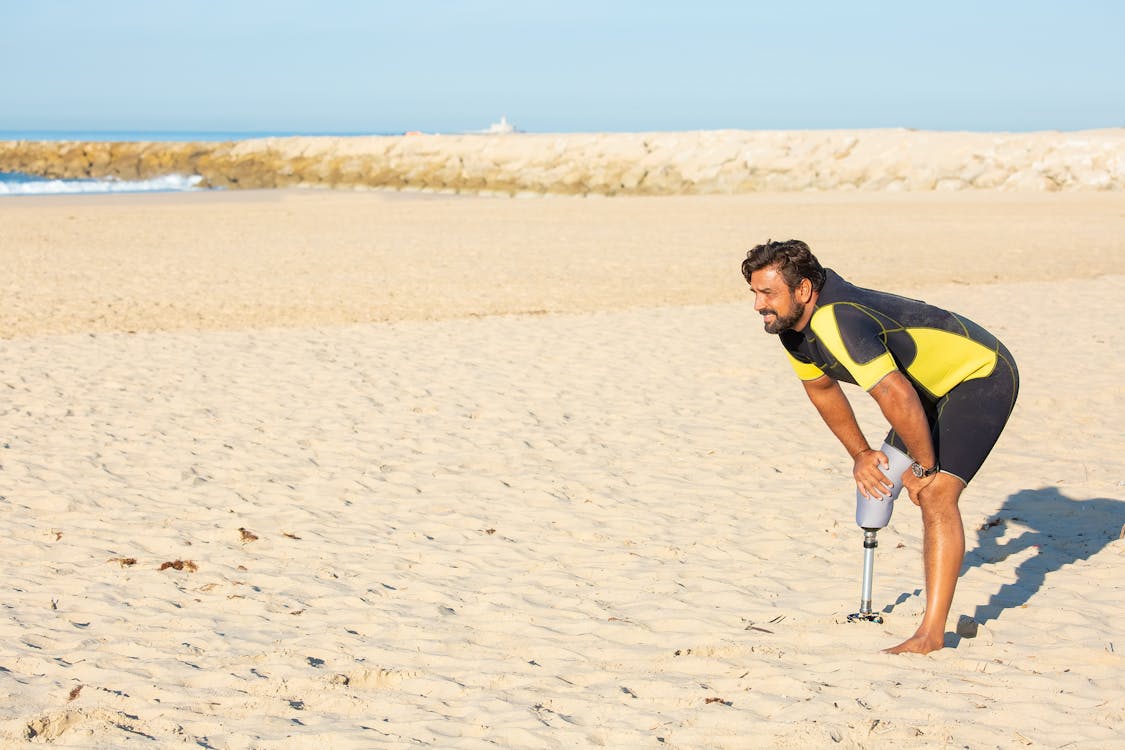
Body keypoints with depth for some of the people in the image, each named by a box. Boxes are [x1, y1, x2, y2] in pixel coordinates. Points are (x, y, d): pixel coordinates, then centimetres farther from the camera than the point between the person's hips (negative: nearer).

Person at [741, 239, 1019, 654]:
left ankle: (931, 634, -19)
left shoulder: (836, 321, -36)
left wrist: (923, 467, -25)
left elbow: (897, 397, -40)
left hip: (983, 374, -10)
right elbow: (821, 388, 13)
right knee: (881, 469, 24)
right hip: (934, 382, 10)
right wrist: (860, 454, 12)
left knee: (936, 495, -21)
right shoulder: (790, 324, -6)